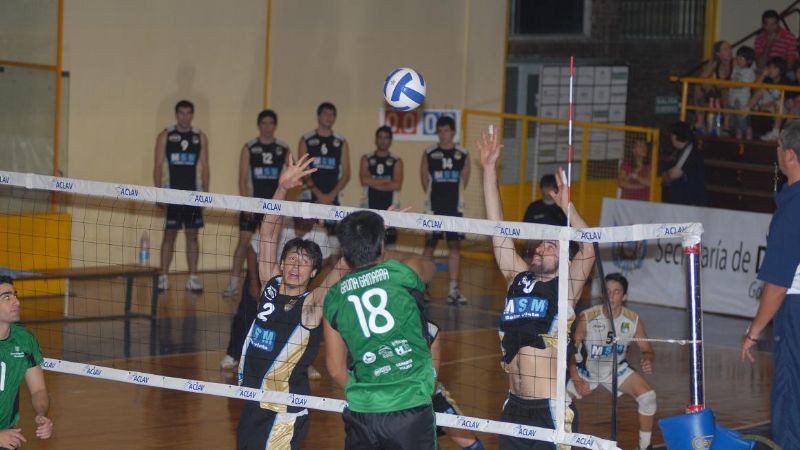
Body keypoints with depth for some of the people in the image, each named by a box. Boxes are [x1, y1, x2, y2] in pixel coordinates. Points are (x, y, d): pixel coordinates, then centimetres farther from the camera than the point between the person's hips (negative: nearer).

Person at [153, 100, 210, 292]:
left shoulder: (200, 137, 9)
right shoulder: (165, 136, 2)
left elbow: (204, 166, 10)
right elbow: (158, 165, 1)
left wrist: (205, 192, 2)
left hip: (193, 193, 2)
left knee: (192, 235, 3)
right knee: (169, 235, -2)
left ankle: (193, 277, 7)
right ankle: (163, 277, 2)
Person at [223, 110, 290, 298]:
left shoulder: (284, 149, 7)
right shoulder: (249, 148, 1)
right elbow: (243, 178, -2)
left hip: (275, 203, 2)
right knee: (244, 240, -7)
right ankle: (234, 283, -6)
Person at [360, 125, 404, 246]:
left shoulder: (396, 161, 5)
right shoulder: (367, 159, 8)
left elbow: (397, 185, -8)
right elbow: (364, 180, -8)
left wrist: (374, 183, -8)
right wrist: (387, 181, -7)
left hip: (389, 208, 0)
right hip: (370, 207, 1)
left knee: (388, 242, -3)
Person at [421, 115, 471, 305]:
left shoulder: (462, 155, 4)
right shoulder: (429, 154, 2)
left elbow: (464, 180, 10)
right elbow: (424, 179, 7)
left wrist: (454, 196, 6)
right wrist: (434, 196, 6)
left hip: (454, 208, 1)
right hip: (434, 208, -1)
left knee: (455, 245, -1)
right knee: (429, 245, 3)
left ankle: (453, 289, 0)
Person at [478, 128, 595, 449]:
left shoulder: (566, 289, -4)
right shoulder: (518, 278, 9)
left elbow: (588, 251, -21)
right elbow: (497, 228, 6)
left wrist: (567, 208, -30)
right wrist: (489, 169, 2)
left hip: (549, 409, -6)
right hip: (514, 406, 6)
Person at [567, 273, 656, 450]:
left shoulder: (633, 320, -18)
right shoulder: (587, 318, -25)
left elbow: (647, 349, -5)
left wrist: (647, 360, -29)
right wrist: (576, 380, -24)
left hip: (617, 369, 1)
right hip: (587, 370, -1)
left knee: (648, 396, -16)